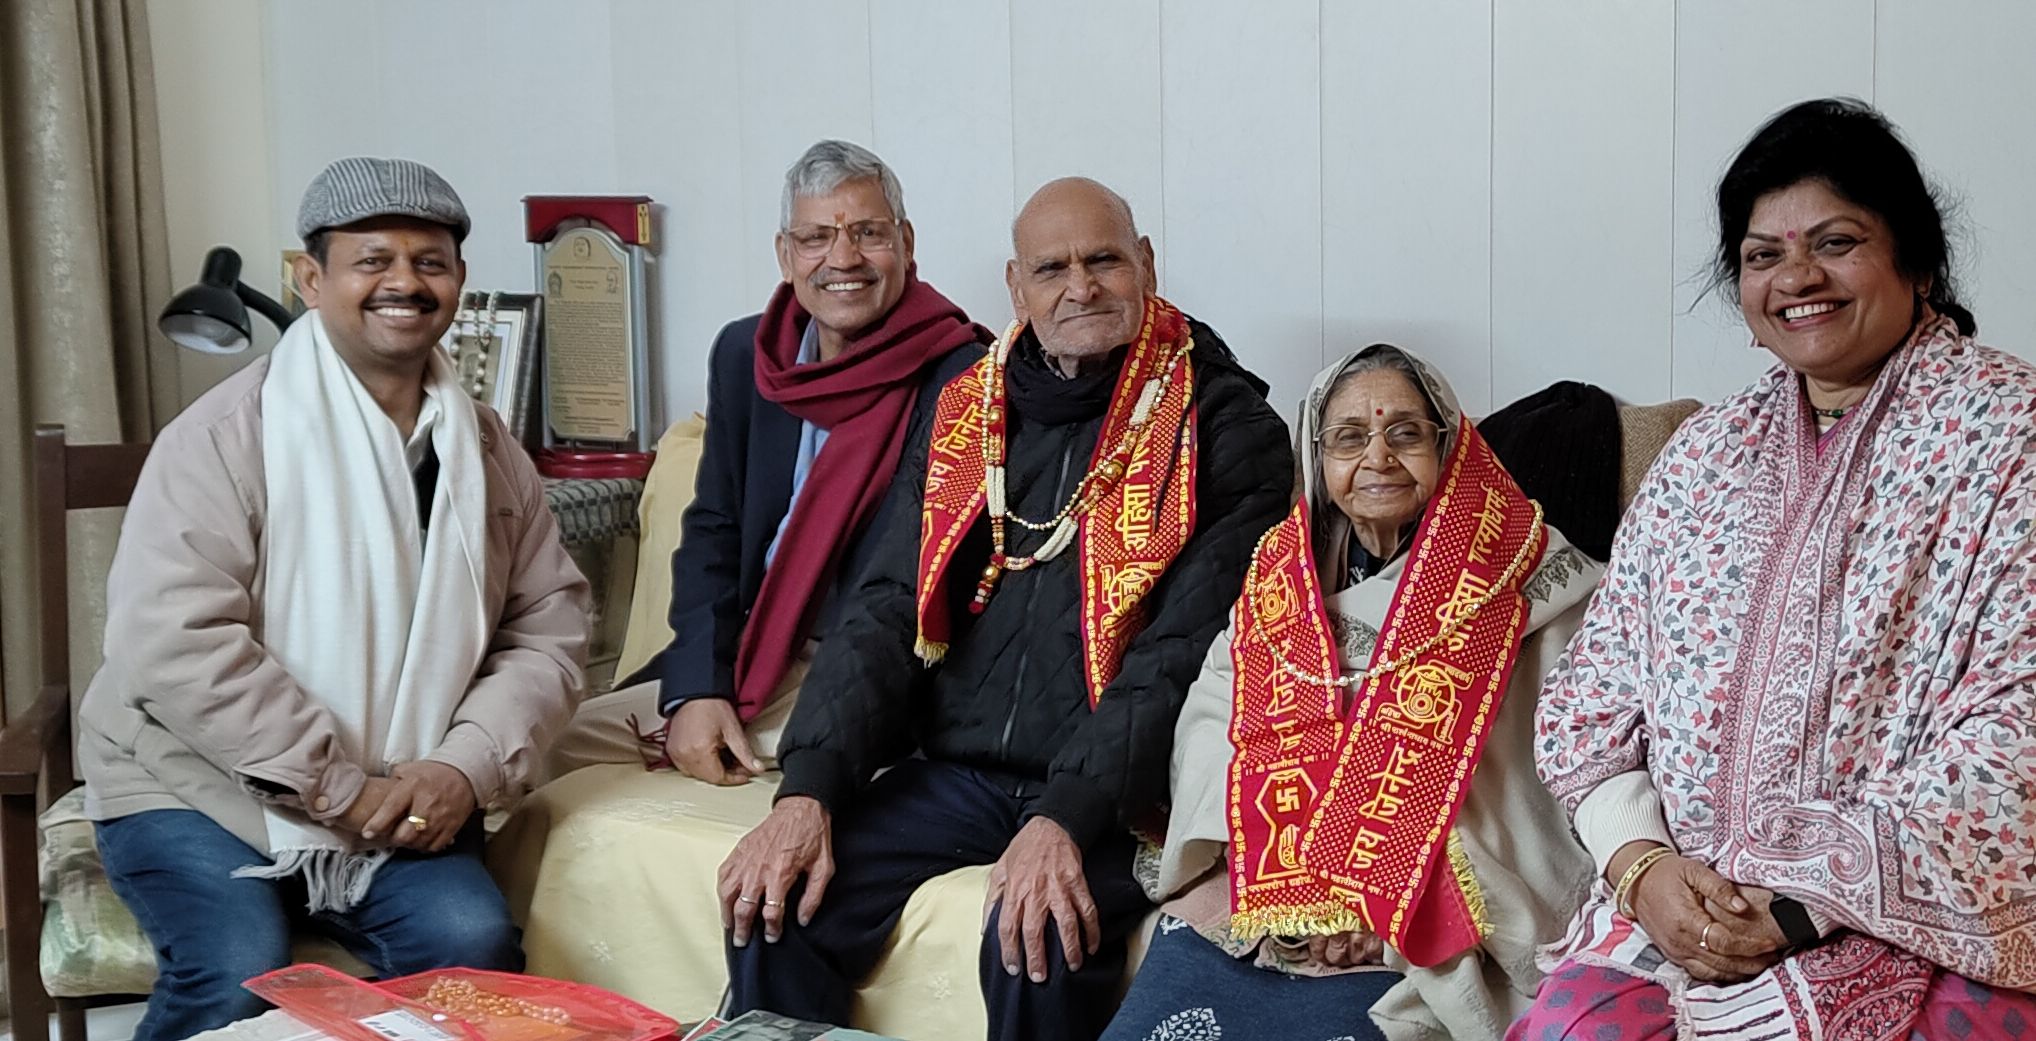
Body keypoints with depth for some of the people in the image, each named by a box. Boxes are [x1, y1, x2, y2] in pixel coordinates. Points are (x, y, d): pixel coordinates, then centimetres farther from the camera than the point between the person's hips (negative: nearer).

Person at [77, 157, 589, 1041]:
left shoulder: (486, 449, 7)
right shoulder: (228, 433, -10)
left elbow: (547, 627, 5)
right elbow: (172, 641, -19)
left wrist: (467, 765, -13)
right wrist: (341, 788, -19)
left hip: (405, 798, 3)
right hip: (198, 786, -3)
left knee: (471, 943, -23)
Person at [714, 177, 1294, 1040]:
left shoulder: (1222, 428, -3)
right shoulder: (966, 414, 12)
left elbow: (1182, 653, -13)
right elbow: (888, 613, 7)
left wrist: (1069, 817, -24)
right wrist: (808, 790, -7)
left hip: (1116, 789, -4)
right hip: (955, 769, 5)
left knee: (1036, 940, -31)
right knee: (774, 904, -14)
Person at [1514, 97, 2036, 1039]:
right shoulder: (1704, 456, 15)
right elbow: (1591, 694, 12)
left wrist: (1813, 899, -16)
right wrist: (1641, 864, -6)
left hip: (1926, 924, -4)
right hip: (1687, 907, 4)